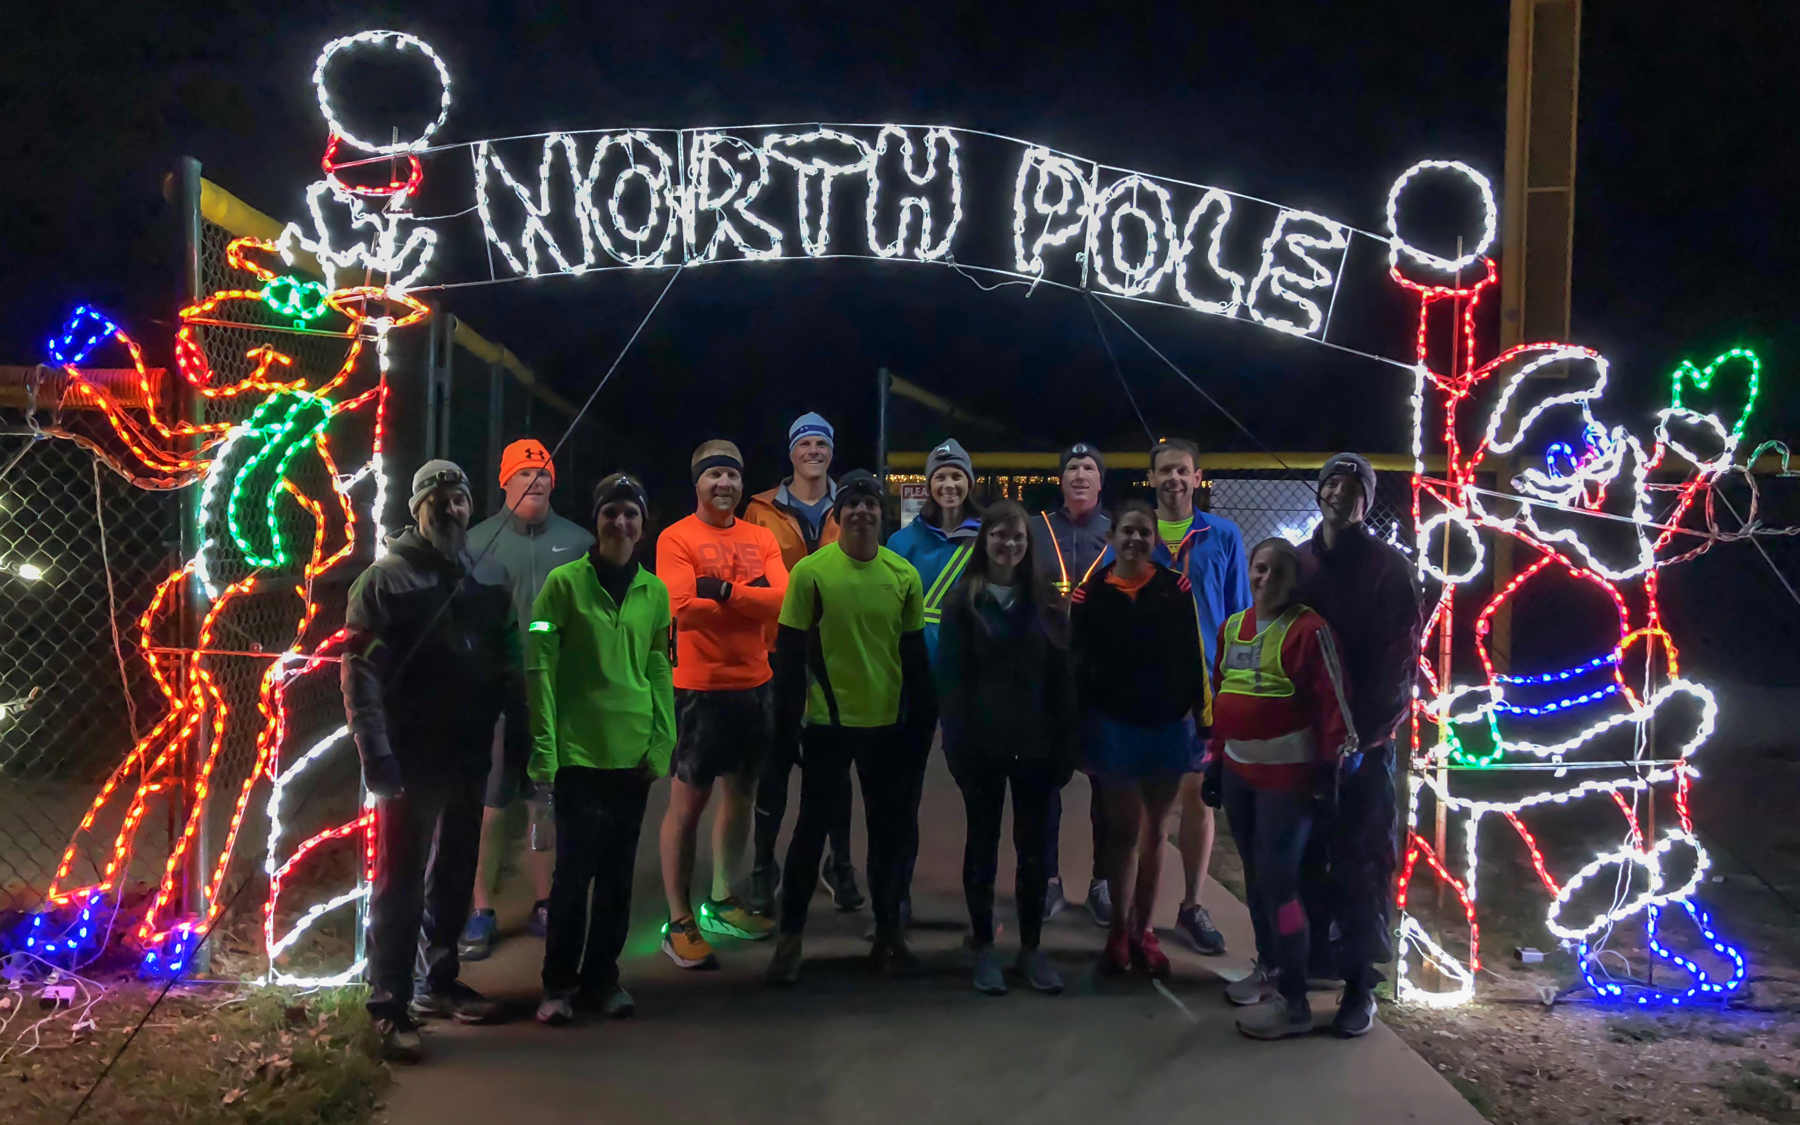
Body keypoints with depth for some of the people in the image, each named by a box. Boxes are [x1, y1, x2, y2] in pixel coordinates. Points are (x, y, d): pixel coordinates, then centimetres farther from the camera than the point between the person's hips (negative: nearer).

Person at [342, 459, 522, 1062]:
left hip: (469, 758, 6)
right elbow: (360, 672, -12)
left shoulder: (489, 582, 10)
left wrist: (517, 740, 7)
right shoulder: (384, 580, -6)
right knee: (399, 883, -1)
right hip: (411, 760, -5)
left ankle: (440, 983, 30)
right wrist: (375, 754, -20)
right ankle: (389, 1006, 7)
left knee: (454, 876, 15)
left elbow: (510, 667, 13)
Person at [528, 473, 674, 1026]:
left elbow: (659, 670, 11)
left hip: (634, 753, 4)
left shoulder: (654, 591, 8)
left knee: (618, 872, 10)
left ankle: (602, 976, 24)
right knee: (575, 868, -2)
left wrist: (662, 742, 3)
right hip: (579, 751, -4)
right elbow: (540, 665, -6)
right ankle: (559, 982, 14)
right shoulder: (566, 582, -4)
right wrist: (543, 745, -11)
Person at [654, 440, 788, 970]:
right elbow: (683, 609, -20)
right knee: (687, 802, -1)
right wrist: (752, 597, -12)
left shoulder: (762, 539, 8)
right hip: (699, 687, -6)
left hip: (753, 684, 6)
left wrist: (724, 591, -19)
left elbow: (781, 598, -7)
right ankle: (678, 922, 7)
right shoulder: (676, 539, -8)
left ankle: (722, 902, 30)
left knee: (739, 793, 15)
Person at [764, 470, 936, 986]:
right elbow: (789, 653, -6)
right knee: (812, 828, 6)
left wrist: (923, 723, 6)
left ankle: (888, 933, 27)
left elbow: (915, 655, 6)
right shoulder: (810, 572, -9)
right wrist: (785, 724, -8)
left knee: (892, 831, 12)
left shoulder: (904, 575, 0)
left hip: (890, 723, 3)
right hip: (828, 723, -3)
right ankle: (790, 936, 20)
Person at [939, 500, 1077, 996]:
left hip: (1035, 743, 2)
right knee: (983, 844, 8)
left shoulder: (1041, 600, 6)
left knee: (1034, 847, 8)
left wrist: (1066, 744, 0)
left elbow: (1059, 676, 5)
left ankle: (1031, 947, 20)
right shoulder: (963, 600, -2)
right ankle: (983, 947, 18)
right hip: (983, 743, -2)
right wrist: (956, 743, -11)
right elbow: (949, 676, -5)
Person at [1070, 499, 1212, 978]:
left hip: (1167, 724, 1)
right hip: (1113, 724, -1)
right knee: (1124, 830, 6)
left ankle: (1143, 930, 19)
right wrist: (1079, 728, -4)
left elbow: (1193, 659, 0)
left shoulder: (1176, 588, 0)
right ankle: (1119, 929, 16)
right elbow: (1079, 665, -2)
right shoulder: (1090, 593, -3)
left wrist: (1202, 719, -4)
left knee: (1153, 831, 10)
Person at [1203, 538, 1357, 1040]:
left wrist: (1332, 766, -15)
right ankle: (1268, 966, 35)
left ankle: (1293, 1001, 1)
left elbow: (1334, 702, -14)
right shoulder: (1232, 626, 10)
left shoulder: (1309, 630, -13)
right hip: (1239, 772, 7)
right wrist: (1215, 761, 17)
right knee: (1255, 875, 18)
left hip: (1287, 775, -7)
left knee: (1278, 880, -7)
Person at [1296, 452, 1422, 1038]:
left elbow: (1399, 662, -7)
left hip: (1365, 740, -3)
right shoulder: (1296, 563, 9)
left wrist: (1364, 735, -15)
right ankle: (1306, 958, 25)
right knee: (1305, 852, 10)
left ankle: (1360, 982, 8)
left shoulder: (1390, 568, -2)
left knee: (1362, 860, 0)